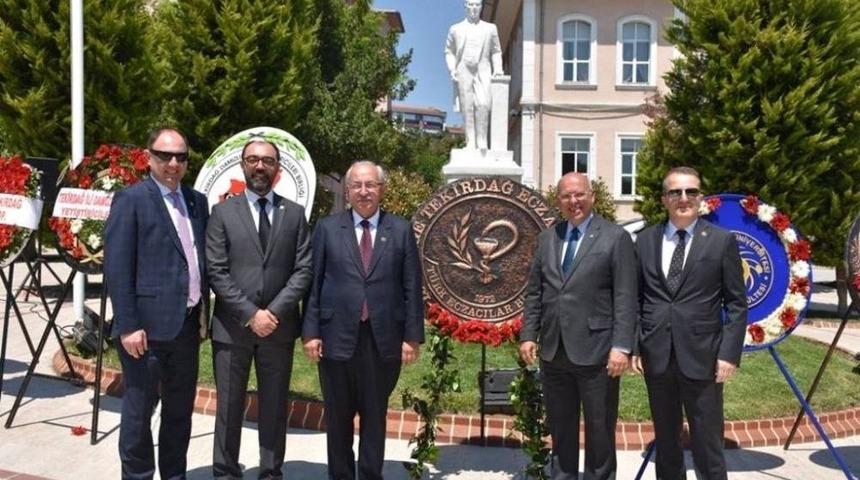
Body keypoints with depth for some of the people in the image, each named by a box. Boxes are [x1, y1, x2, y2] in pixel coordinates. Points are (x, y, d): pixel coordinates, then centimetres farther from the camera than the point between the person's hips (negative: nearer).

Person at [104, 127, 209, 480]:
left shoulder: (197, 202, 12)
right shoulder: (131, 199, -7)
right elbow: (116, 268, -13)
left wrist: (204, 313, 10)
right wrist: (128, 325, -17)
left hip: (187, 323, 6)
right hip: (148, 324, -6)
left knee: (180, 409, 16)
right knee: (139, 410, 7)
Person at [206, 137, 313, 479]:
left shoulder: (295, 214, 7)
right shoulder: (223, 212, 3)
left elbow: (304, 270, 0)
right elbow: (216, 271, -5)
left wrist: (274, 312, -12)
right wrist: (250, 314, -13)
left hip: (279, 327, 1)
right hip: (232, 327, -1)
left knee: (274, 408, 9)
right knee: (229, 408, 8)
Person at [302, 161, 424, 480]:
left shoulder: (401, 230, 5)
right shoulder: (327, 228, 5)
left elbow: (412, 288, 3)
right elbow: (313, 284, 2)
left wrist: (412, 336, -2)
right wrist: (311, 332, -4)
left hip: (384, 339, 0)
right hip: (337, 337, 0)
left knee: (375, 416, 11)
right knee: (338, 416, 11)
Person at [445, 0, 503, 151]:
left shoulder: (490, 28, 17)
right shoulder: (455, 29, 15)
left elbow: (496, 51, 16)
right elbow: (449, 52, 14)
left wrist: (497, 69, 1)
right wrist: (452, 69, -1)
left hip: (483, 72, 0)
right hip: (463, 72, 0)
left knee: (483, 105, -18)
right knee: (467, 108, -4)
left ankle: (482, 141, -13)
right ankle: (470, 142, -1)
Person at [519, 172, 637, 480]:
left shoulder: (615, 237, -3)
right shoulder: (547, 238, 12)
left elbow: (626, 298, -8)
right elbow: (534, 292, 13)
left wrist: (622, 346, -16)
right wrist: (528, 335, 5)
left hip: (596, 351, -4)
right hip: (553, 351, 5)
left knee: (600, 430, 8)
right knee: (560, 429, 15)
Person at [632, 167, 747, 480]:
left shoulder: (722, 241, 0)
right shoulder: (646, 240, 7)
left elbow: (737, 304, -1)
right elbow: (636, 298, 9)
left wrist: (730, 353, -8)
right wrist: (633, 346, 2)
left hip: (701, 357, -3)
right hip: (656, 357, 3)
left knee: (707, 445, 3)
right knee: (665, 442, 15)